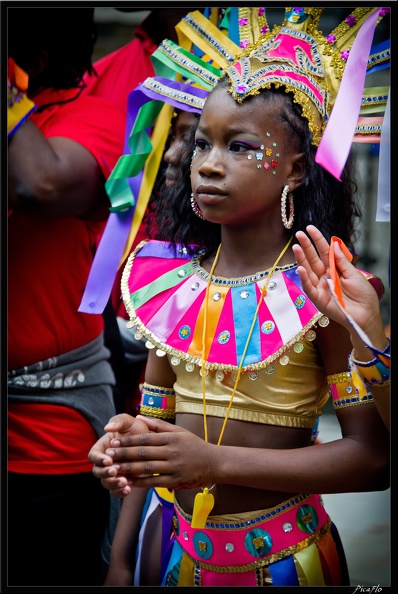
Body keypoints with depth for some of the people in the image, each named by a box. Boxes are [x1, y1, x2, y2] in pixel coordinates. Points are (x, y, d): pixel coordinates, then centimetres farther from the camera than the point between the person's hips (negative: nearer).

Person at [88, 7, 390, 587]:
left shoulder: (321, 292, -16)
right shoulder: (172, 281, -2)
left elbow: (373, 456, -20)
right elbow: (155, 414, 6)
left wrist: (217, 461, -26)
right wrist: (125, 442, -17)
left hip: (281, 556, -4)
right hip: (181, 547, 4)